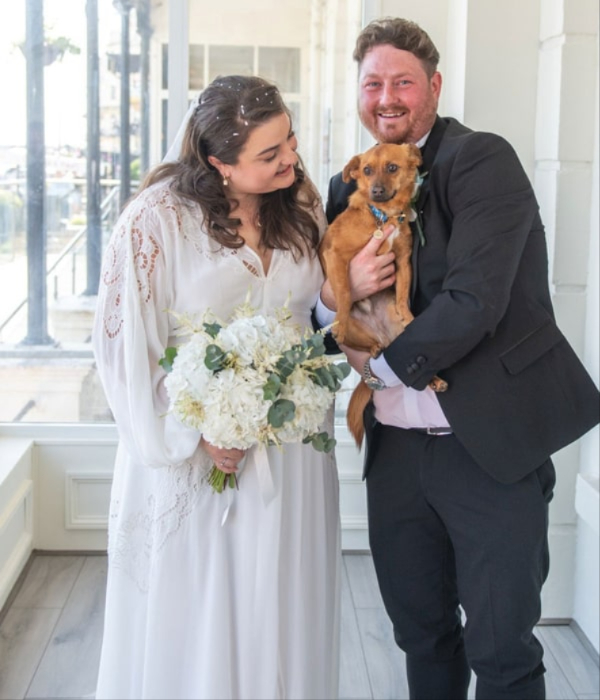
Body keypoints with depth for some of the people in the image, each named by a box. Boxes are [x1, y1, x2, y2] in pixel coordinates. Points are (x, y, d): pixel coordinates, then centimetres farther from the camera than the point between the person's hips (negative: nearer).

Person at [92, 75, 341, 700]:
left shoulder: (301, 207, 5)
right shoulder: (159, 218, -12)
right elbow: (125, 342, -11)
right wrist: (190, 437, -15)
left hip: (291, 453, 4)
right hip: (195, 453, -4)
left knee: (280, 612, 12)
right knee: (194, 617, 8)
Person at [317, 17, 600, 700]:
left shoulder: (482, 160, -10)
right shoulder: (351, 188, 11)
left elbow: (474, 302, -21)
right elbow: (320, 312, 13)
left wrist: (382, 364, -9)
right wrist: (336, 292, -10)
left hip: (491, 444, -6)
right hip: (397, 445, 6)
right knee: (421, 635, 19)